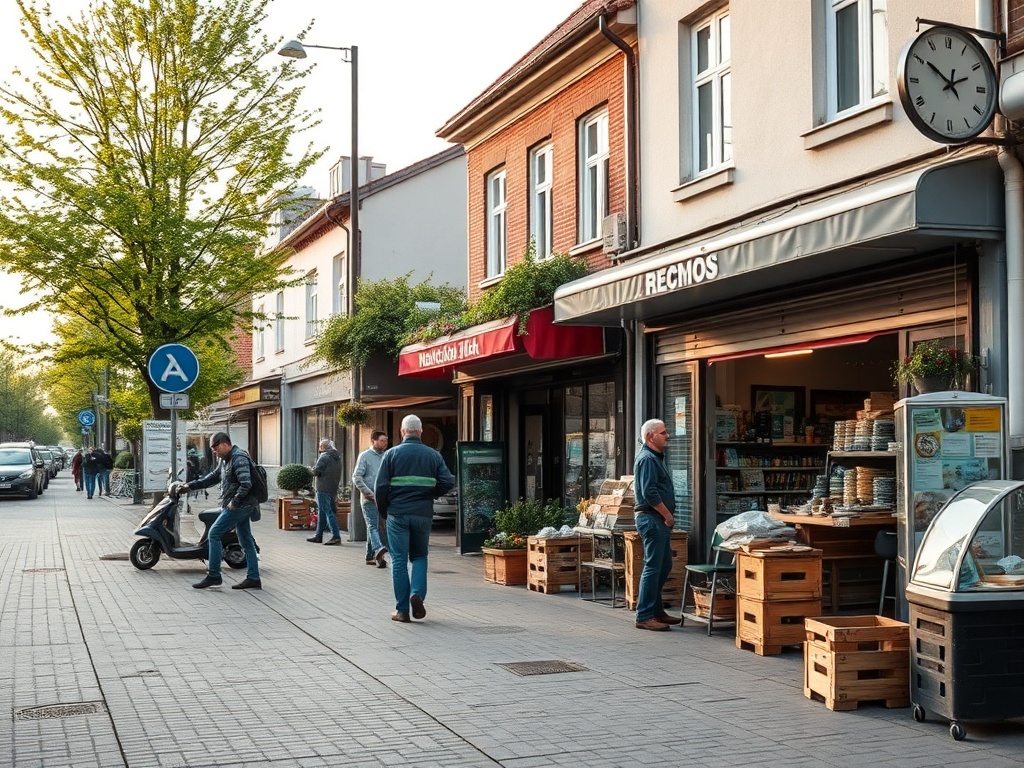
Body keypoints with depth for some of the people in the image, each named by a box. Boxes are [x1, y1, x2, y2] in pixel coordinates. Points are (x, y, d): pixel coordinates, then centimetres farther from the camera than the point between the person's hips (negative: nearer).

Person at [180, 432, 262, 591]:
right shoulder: (225, 460, 17)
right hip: (240, 506, 10)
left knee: (214, 534, -9)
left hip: (239, 506, -10)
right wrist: (191, 485, 20)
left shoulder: (239, 459, -15)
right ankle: (253, 578, 12)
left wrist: (234, 502, -20)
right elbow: (213, 477, 24)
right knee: (246, 541, 10)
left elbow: (246, 484, -23)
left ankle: (214, 576, -7)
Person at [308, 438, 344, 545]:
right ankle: (318, 536, 24)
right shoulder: (337, 458, 15)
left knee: (328, 512, -8)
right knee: (321, 512, 17)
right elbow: (338, 475, 20)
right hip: (333, 489, 9)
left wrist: (314, 468, 5)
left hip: (323, 488, -9)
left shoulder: (324, 457, -12)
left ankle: (336, 536, -13)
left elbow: (316, 472, -14)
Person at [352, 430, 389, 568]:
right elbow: (356, 478, -8)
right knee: (373, 525, -19)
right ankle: (378, 549, -39)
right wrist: (369, 494, -14)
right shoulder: (365, 456, -3)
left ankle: (370, 556, 15)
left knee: (375, 527, 10)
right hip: (369, 499, -6)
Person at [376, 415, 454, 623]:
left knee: (399, 561, 4)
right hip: (423, 514, 2)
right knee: (419, 557, 17)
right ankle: (417, 593, -7)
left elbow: (380, 487, -4)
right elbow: (448, 482, -3)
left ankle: (402, 610, 5)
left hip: (397, 514, -2)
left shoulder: (391, 454, -1)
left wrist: (383, 512, 10)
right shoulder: (433, 455, 5)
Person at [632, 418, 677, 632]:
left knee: (664, 566, 15)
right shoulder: (647, 459, -14)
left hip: (659, 520, 11)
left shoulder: (655, 457, 19)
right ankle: (644, 616, -5)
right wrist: (667, 515, -15)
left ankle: (656, 610, 23)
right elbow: (649, 493, -22)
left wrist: (667, 516, 16)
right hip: (651, 518, -11)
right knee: (653, 567, -8)